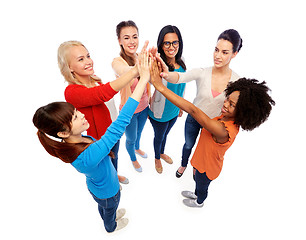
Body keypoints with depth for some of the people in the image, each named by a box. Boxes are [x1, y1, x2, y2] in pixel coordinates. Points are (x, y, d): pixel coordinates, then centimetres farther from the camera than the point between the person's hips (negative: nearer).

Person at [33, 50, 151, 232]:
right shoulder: (87, 157, -50)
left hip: (97, 185, 6)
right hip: (108, 191, -5)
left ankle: (109, 216, 69)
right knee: (109, 209, 30)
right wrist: (143, 79, -56)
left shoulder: (74, 142, -24)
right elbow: (120, 125, -56)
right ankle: (111, 226, 63)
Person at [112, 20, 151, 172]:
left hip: (144, 107, 5)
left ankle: (137, 148, 64)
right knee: (131, 138, 20)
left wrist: (149, 103, 10)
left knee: (139, 132, 31)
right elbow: (126, 72, -51)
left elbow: (147, 83, 4)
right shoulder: (118, 62, -26)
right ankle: (133, 159, 51)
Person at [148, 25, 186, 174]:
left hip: (174, 111, 5)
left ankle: (162, 153, 59)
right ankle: (157, 158, 50)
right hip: (160, 113, -5)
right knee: (159, 137, 20)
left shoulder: (181, 64, -5)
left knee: (165, 134, 29)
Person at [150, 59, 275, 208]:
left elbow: (192, 110, -54)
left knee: (202, 185, 28)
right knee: (198, 180, 36)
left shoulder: (223, 130, -47)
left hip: (207, 167, -7)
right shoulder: (226, 118, -18)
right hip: (203, 160, 7)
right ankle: (196, 194, 67)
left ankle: (199, 202, 61)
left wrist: (161, 87, -56)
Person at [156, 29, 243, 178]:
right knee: (188, 144, 25)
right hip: (193, 118, -1)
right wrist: (167, 74, -65)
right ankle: (183, 165, 58)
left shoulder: (236, 81, -18)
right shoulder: (202, 73, -25)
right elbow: (180, 77, -44)